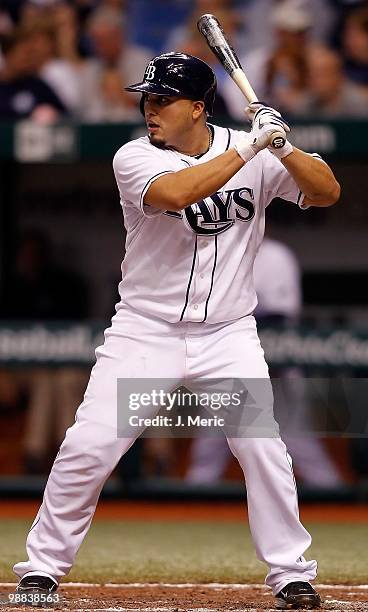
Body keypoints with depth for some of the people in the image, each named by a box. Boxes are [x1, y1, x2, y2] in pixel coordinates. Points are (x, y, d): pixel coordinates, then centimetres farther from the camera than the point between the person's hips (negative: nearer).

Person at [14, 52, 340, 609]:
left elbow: (327, 193, -6)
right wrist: (249, 148, -28)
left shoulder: (257, 156, -2)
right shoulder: (134, 159, -9)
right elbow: (176, 192, -29)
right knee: (88, 448, -8)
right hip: (145, 330, -1)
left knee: (263, 448, -11)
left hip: (228, 336, 1)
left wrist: (282, 146, -22)